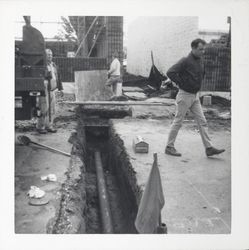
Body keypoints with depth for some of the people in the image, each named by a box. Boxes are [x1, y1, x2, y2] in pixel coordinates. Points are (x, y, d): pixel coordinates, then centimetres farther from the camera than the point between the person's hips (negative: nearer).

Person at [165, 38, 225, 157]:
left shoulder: (200, 60, 9)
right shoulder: (185, 61, -16)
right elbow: (170, 72, -24)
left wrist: (197, 86, 15)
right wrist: (181, 84, -17)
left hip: (195, 96, 8)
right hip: (185, 95, -8)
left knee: (202, 122, 4)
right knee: (178, 122, 0)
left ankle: (209, 148, 8)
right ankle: (169, 147, 13)